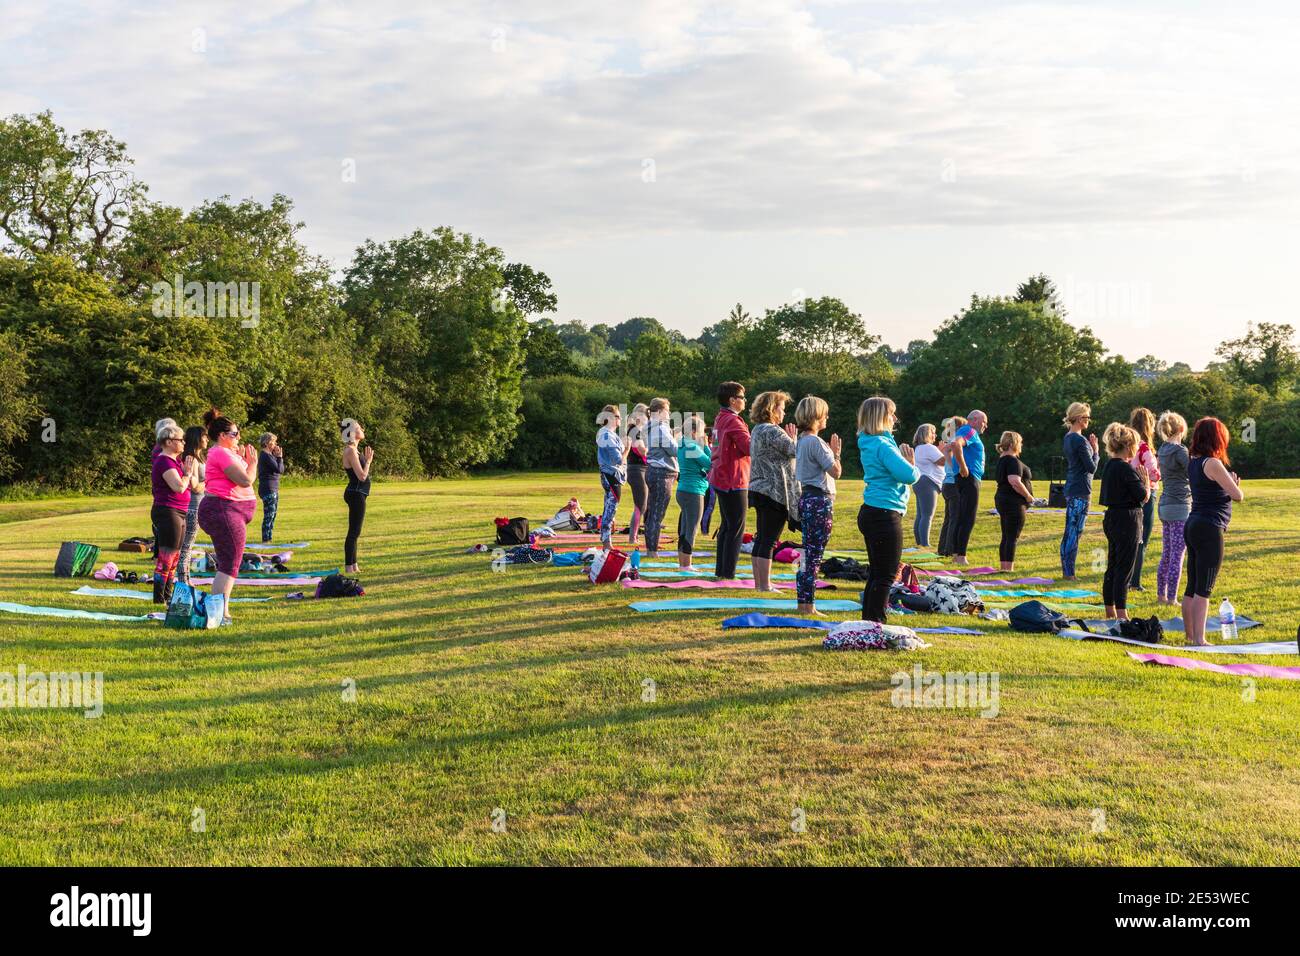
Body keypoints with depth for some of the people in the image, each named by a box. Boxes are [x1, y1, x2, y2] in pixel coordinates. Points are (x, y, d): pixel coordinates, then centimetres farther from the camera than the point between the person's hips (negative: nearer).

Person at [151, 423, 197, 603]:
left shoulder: (175, 460, 17)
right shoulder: (165, 462, -14)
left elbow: (192, 485, 22)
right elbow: (179, 487, -25)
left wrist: (190, 472, 6)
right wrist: (188, 474, -8)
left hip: (178, 513, 10)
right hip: (168, 512, -10)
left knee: (174, 557, 14)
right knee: (166, 557, -9)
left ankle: (167, 595, 20)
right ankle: (158, 597, -6)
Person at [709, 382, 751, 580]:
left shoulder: (720, 419, 13)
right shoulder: (733, 421, -17)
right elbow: (750, 448, -24)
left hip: (721, 479, 10)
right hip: (733, 481, -10)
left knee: (726, 526, 16)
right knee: (736, 528, -4)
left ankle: (720, 571, 20)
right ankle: (728, 574, -4)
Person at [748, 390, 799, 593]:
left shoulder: (757, 430, 16)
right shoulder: (773, 431, -14)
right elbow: (794, 451, -16)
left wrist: (788, 439, 14)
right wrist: (793, 438, 3)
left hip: (760, 490, 10)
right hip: (775, 491, -10)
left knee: (761, 539, 12)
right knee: (769, 541, -7)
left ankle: (759, 584, 17)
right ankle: (765, 586, -5)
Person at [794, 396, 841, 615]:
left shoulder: (801, 440, 13)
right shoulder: (815, 442, -16)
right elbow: (835, 472, -16)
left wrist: (830, 452, 17)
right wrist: (836, 452, -1)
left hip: (807, 498, 10)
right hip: (820, 500, -10)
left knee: (808, 553, 14)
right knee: (814, 554, -5)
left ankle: (803, 602, 18)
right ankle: (808, 605, -2)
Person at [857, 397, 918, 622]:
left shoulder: (870, 444, 13)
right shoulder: (883, 445, -17)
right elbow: (909, 475, -23)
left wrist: (904, 460, 1)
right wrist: (912, 463, -2)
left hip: (871, 512, 10)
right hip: (884, 514, -10)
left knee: (877, 572, 17)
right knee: (886, 575, -3)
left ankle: (868, 621, 23)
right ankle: (875, 623, 0)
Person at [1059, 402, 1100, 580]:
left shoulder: (1068, 438, 13)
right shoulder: (1080, 441, -16)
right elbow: (1092, 468, -15)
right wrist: (1096, 450, 0)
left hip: (1071, 489, 9)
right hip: (1080, 491, -9)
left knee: (1070, 531, 12)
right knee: (1075, 532, -5)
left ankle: (1066, 571, 16)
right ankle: (1068, 573, -3)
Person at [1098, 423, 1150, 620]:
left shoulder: (1109, 465, 8)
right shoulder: (1126, 469, -18)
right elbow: (1144, 497, -15)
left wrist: (1138, 478, 11)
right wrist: (1145, 480, 2)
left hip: (1112, 518, 9)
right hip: (1128, 520, -9)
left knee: (1112, 568, 15)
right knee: (1124, 570, -4)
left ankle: (1110, 612, 23)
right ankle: (1121, 616, -1)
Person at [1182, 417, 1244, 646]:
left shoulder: (1193, 461, 10)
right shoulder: (1212, 464, -14)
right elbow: (1238, 495, -11)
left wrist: (1230, 483, 12)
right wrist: (1235, 484, 9)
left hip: (1193, 526, 8)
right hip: (1209, 529, -8)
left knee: (1192, 588, 13)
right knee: (1203, 590, -7)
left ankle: (1190, 636, 20)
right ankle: (1199, 640, -7)